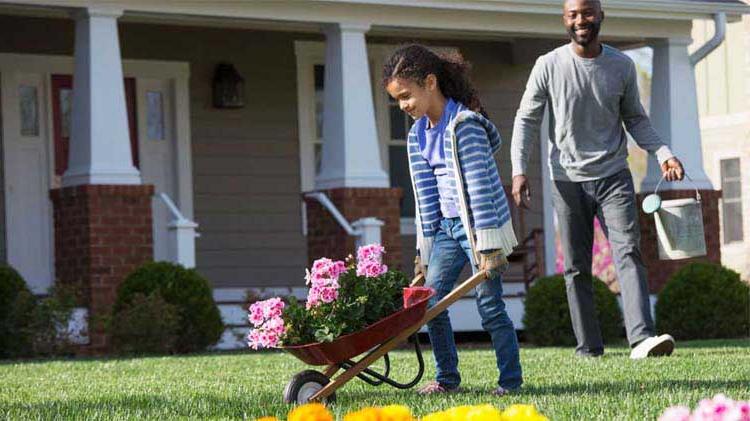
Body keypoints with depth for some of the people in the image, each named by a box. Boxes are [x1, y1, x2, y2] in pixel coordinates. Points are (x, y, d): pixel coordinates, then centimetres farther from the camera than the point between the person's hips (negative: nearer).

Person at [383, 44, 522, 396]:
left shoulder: (464, 124, -16)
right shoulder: (418, 134, 8)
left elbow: (478, 185, -19)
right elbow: (424, 194, 13)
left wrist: (486, 245, -21)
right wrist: (424, 248, 13)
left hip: (479, 223, -7)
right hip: (446, 226, 8)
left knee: (489, 305, -5)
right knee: (429, 300, 1)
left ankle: (511, 380, 5)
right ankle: (447, 377, 12)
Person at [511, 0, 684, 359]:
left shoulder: (622, 66, 3)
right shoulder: (549, 66, -2)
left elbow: (635, 119, 13)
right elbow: (526, 119, 2)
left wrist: (663, 154, -1)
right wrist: (519, 171, -9)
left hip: (613, 175, 0)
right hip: (567, 179, 0)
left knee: (628, 252, -15)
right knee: (576, 268, 3)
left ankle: (641, 338, -27)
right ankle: (588, 349, 9)